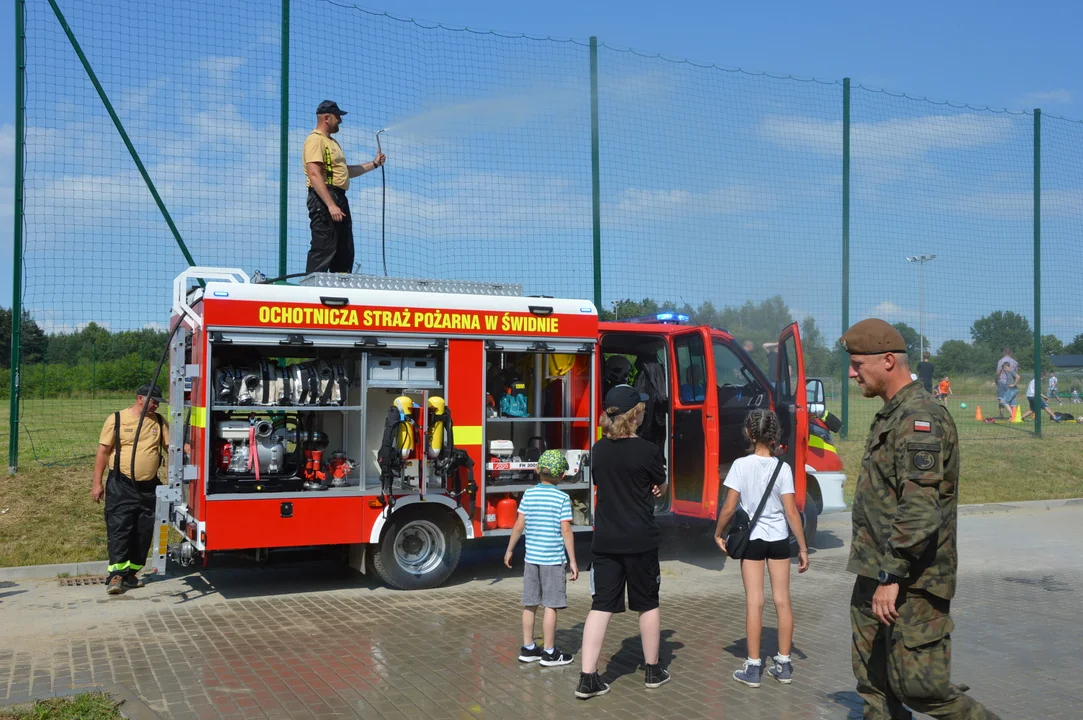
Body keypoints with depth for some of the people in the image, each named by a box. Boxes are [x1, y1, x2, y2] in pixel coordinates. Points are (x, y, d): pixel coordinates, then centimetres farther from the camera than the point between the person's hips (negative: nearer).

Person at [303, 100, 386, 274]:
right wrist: (331, 205, -28)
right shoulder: (315, 140, -9)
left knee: (345, 253, 11)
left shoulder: (332, 142, 24)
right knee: (323, 251, -14)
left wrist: (374, 164, 30)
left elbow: (345, 171, 31)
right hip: (324, 200, -10)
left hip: (340, 199, 10)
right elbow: (314, 175, -20)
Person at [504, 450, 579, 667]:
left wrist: (509, 550, 14)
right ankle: (549, 652, 8)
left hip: (531, 558, 5)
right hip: (553, 559, -5)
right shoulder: (562, 498, -9)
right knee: (551, 606, 2)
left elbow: (519, 525, 2)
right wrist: (573, 561, -7)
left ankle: (528, 648, 22)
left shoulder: (528, 495, 2)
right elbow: (566, 531, -12)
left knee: (530, 604, 12)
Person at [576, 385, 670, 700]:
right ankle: (653, 671, 27)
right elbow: (662, 488, 3)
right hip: (640, 540, -4)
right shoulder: (648, 451, -13)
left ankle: (588, 678, 2)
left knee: (601, 605, 5)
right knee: (647, 604, 13)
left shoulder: (598, 450, 1)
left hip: (605, 540, 4)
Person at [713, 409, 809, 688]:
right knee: (782, 600, 9)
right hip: (779, 539, 1)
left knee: (754, 602, 3)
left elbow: (729, 508, -11)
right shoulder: (782, 468, -8)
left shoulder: (741, 465, -11)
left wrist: (718, 533, 4)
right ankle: (783, 665, 17)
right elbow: (791, 512, -8)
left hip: (752, 539, -1)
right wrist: (802, 548, 0)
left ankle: (753, 668, 8)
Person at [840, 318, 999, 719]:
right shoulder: (890, 415, 15)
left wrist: (892, 576, -25)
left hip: (911, 581, -10)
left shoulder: (920, 418, -17)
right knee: (874, 686, 11)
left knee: (919, 687, -6)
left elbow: (920, 510, -25)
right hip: (876, 574, 10)